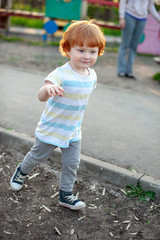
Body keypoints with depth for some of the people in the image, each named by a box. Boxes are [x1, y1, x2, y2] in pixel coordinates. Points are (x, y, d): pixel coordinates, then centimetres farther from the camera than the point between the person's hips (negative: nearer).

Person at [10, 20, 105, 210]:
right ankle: (22, 171, 48)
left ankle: (66, 195, 30)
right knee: (37, 156, 17)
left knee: (72, 164, 10)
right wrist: (48, 89, -61)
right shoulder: (61, 74, -27)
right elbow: (41, 97, -37)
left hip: (73, 131, 5)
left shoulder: (92, 75, -5)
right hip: (50, 129, -5)